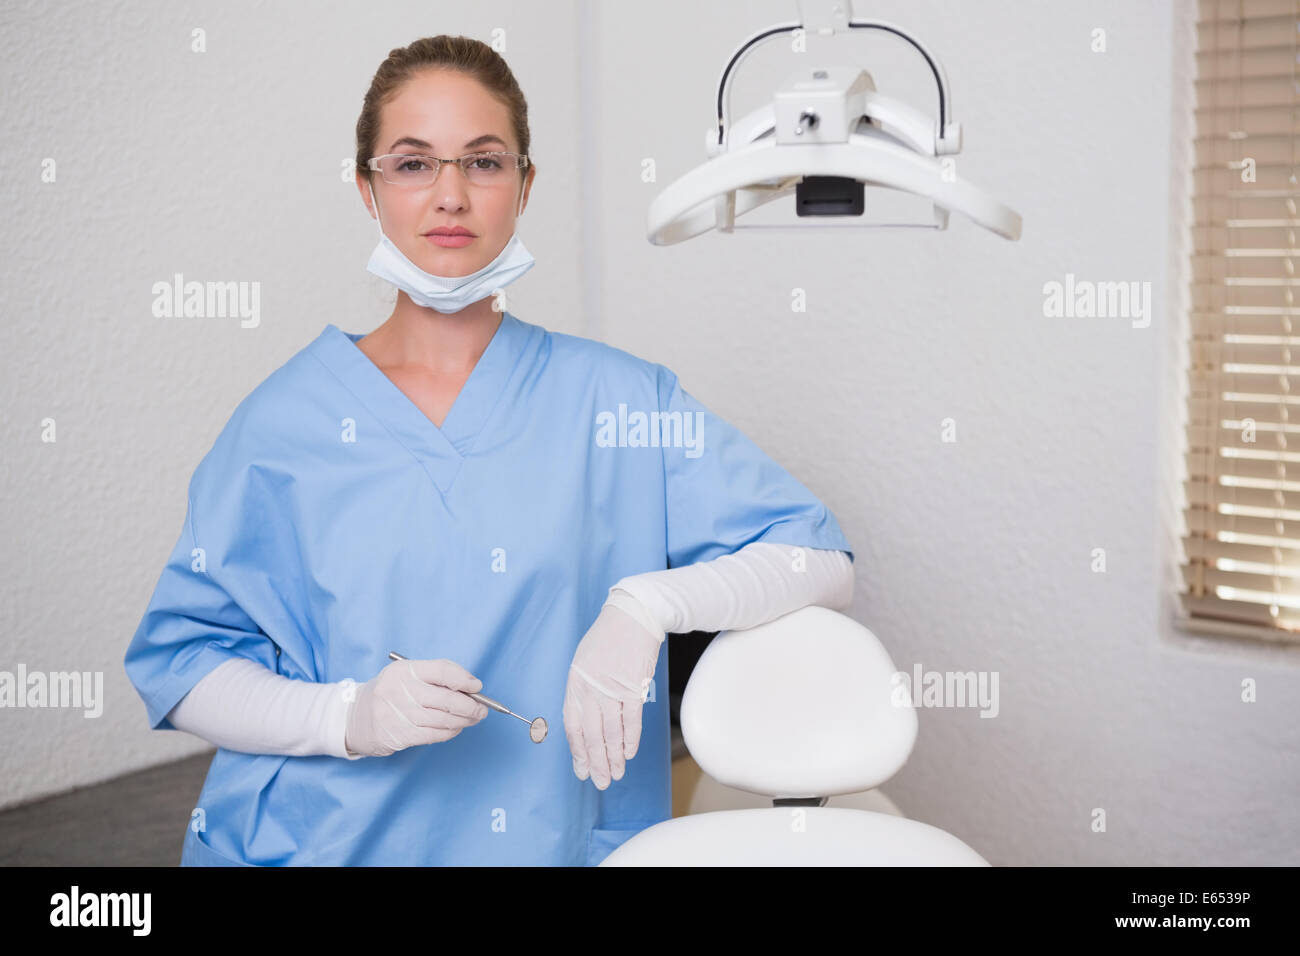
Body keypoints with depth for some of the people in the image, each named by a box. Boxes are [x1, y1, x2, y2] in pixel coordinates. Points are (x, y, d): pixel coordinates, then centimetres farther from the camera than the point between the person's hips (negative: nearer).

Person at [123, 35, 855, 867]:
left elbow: (822, 562, 0)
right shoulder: (287, 417, 2)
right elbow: (176, 665, 3)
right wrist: (349, 717, -13)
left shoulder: (613, 397, 2)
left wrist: (647, 604, -15)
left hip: (567, 843, 0)